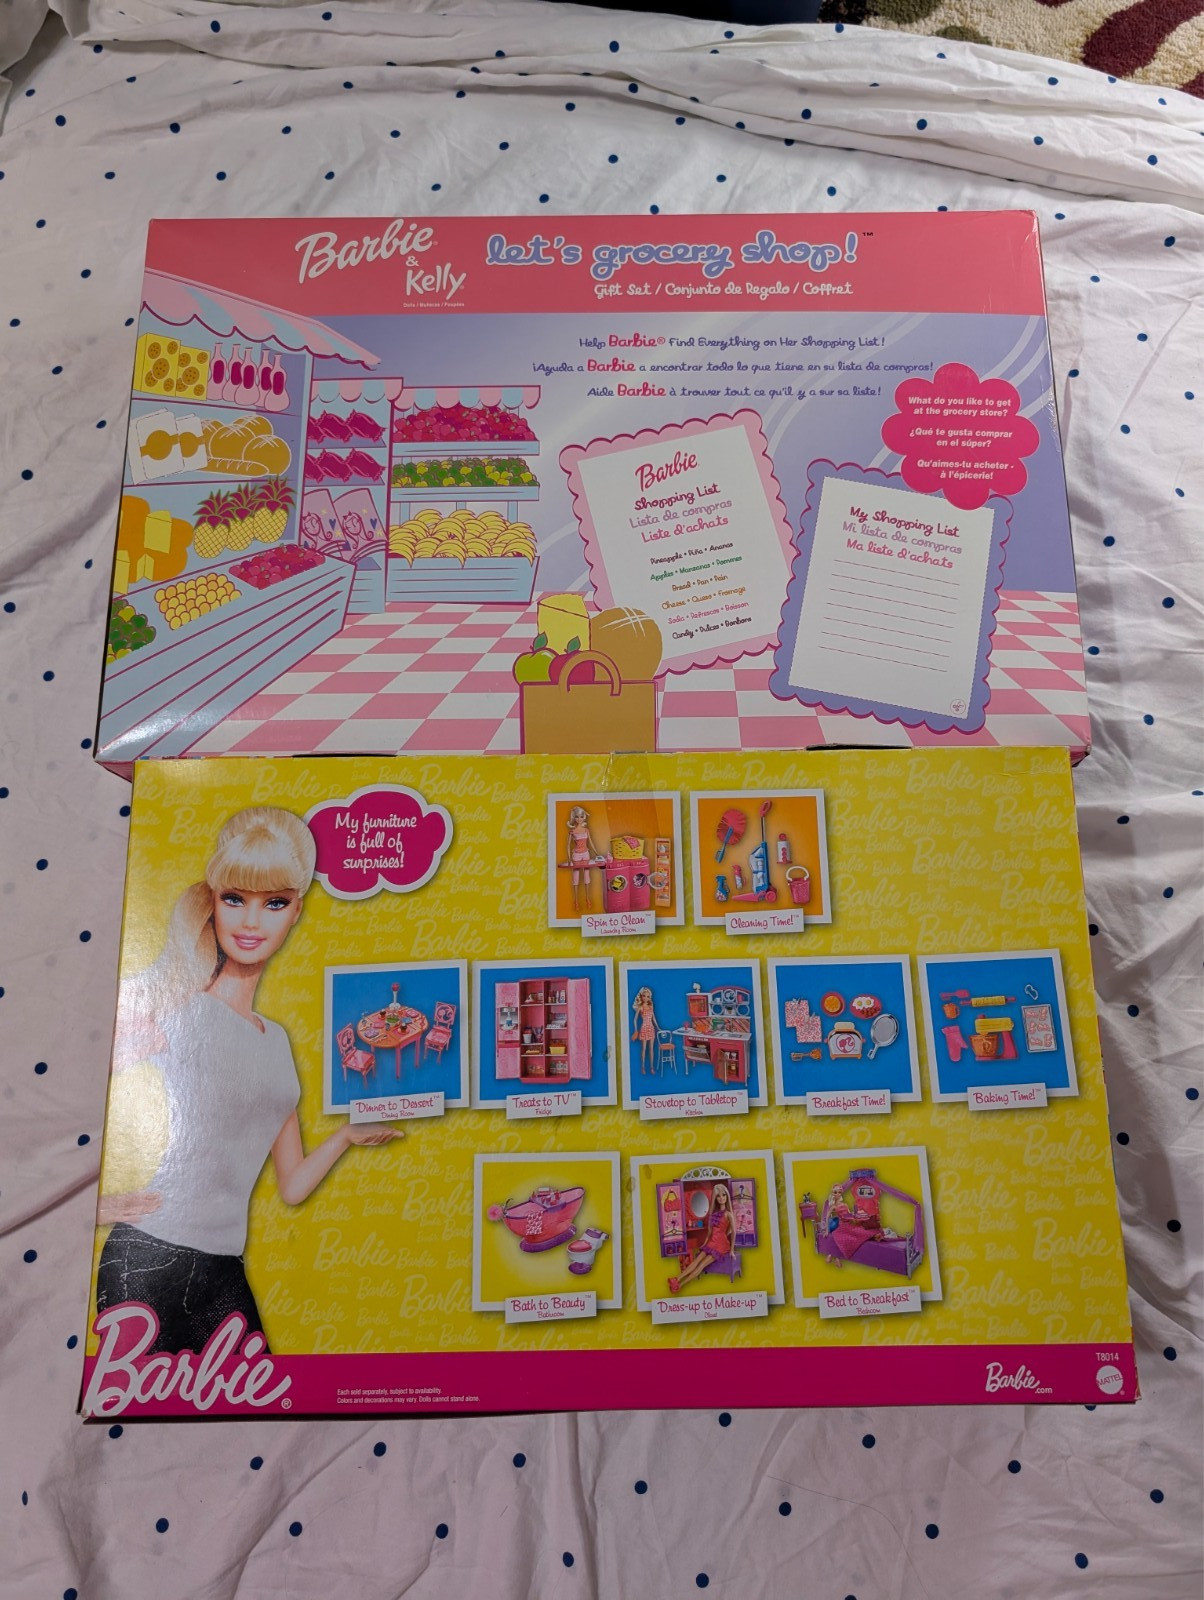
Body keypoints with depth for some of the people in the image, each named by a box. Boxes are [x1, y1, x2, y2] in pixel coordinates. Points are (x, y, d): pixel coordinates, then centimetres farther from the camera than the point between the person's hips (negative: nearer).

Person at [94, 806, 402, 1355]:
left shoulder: (275, 1039, 14)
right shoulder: (168, 1001, -4)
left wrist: (349, 1134, 6)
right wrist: (92, 1203, -17)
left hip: (224, 1270, 6)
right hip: (150, 1258, -6)